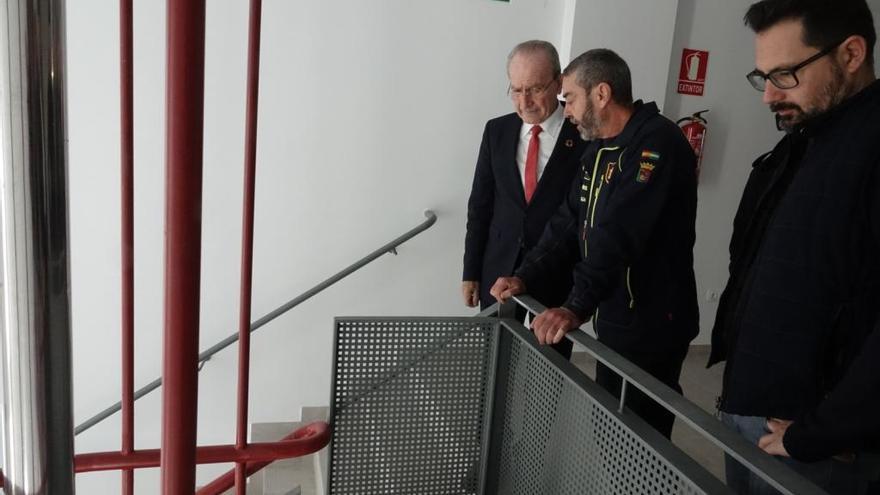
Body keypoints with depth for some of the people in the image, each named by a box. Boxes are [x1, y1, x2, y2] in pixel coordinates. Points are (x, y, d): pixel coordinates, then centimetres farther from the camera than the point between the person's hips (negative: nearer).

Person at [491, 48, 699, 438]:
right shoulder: (599, 149, 12)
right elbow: (569, 224, 10)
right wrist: (525, 277, -3)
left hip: (651, 325, -9)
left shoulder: (657, 143, -18)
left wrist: (577, 307, -38)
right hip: (613, 318, 9)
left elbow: (619, 236, -30)